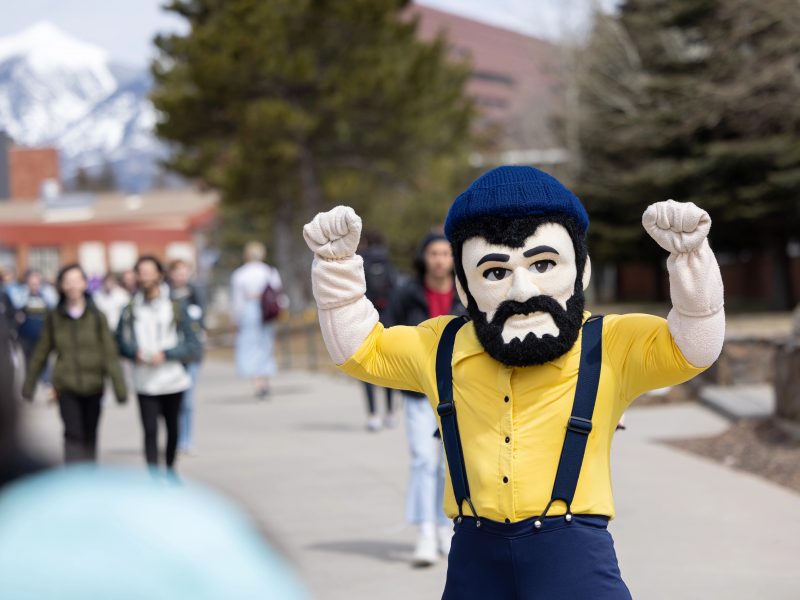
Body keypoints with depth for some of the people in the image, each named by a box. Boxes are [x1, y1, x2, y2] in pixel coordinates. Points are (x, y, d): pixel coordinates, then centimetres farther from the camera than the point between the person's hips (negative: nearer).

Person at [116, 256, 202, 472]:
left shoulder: (176, 309, -3)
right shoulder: (130, 311, 1)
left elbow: (193, 346, -5)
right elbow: (120, 343, 7)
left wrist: (166, 354, -17)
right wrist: (135, 353, -13)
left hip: (173, 380, 1)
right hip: (145, 384, -1)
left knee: (172, 427, 16)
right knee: (150, 430, -10)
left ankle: (170, 468, 37)